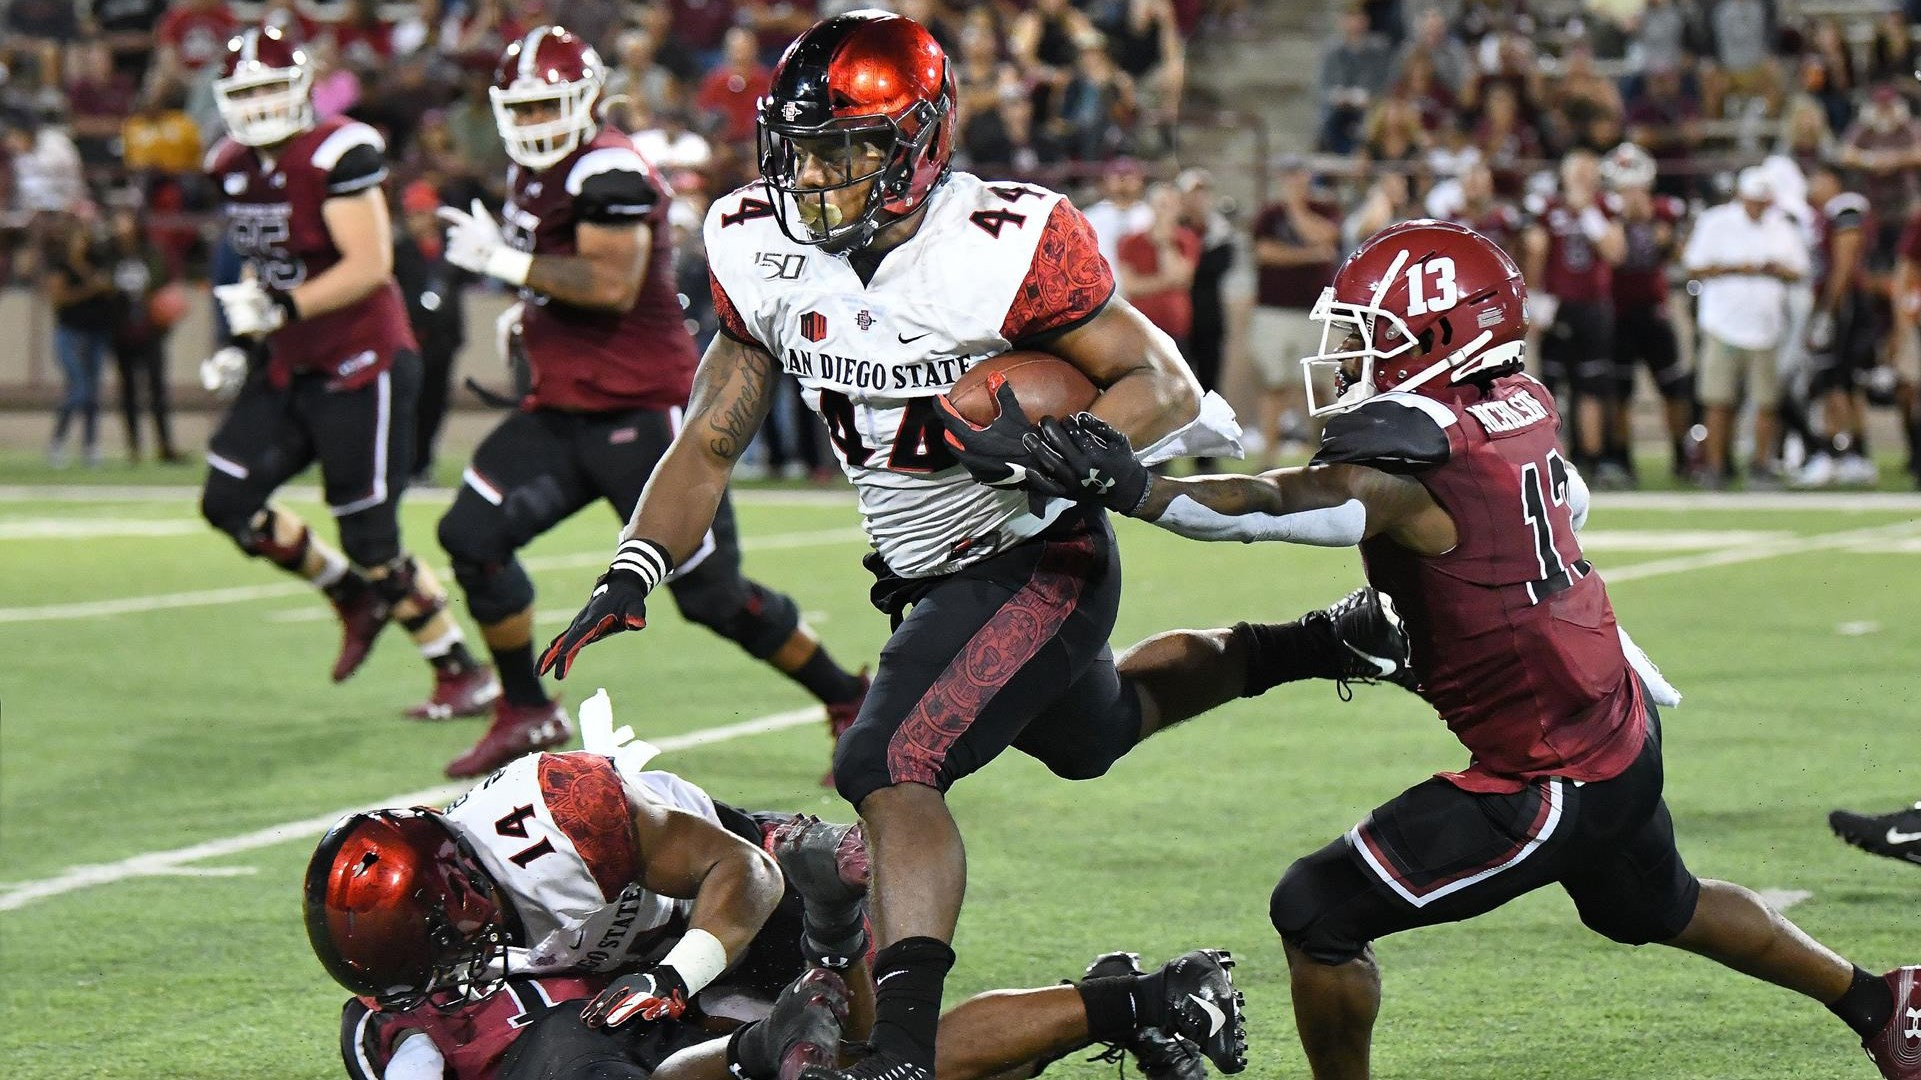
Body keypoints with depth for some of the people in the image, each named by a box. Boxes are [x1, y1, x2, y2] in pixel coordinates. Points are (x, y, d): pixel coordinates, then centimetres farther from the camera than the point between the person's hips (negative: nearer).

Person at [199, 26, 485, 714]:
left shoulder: (339, 155, -18)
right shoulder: (235, 167, 6)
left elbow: (370, 266, -24)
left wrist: (281, 308, -29)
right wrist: (245, 343, 10)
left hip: (360, 368, -8)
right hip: (287, 370, 8)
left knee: (370, 542, -6)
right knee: (229, 503, 2)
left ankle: (461, 672, 10)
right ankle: (355, 599, 21)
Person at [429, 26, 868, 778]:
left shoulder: (608, 173, -17)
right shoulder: (534, 173, 13)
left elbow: (614, 285, -28)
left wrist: (505, 261, -23)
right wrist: (530, 319, 11)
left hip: (641, 412, -9)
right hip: (562, 412, 9)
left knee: (712, 594, -5)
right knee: (473, 533, -4)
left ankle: (851, 704, 11)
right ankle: (527, 713, 9)